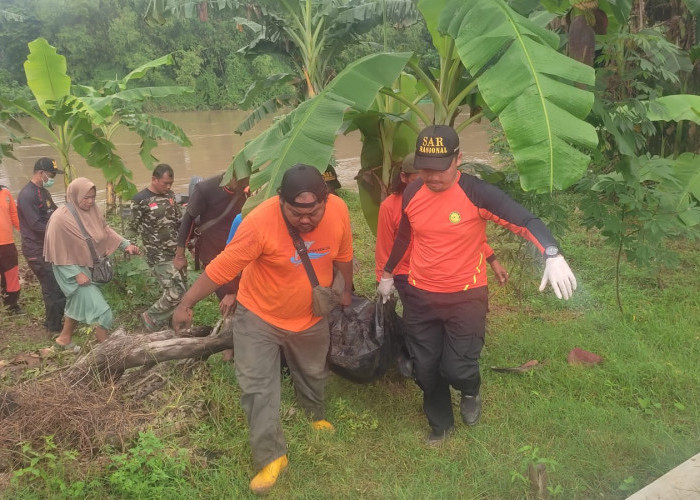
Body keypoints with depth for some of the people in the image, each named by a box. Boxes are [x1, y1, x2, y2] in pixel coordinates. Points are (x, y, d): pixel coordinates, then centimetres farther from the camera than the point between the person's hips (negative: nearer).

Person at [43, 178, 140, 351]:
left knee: (79, 304, 22)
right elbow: (60, 252, -19)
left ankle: (64, 339, 42)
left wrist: (126, 244, -8)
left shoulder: (91, 212, -5)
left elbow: (105, 230, 6)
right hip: (71, 270, -7)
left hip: (86, 266, 8)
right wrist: (76, 273, -20)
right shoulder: (60, 218, -23)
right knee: (98, 308, -8)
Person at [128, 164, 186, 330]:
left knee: (182, 291, 9)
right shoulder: (140, 200, -10)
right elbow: (133, 229, -5)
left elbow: (180, 221, 15)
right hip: (159, 257, -7)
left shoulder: (170, 195, 8)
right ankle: (151, 318, 14)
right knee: (175, 293, -10)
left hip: (177, 252, 7)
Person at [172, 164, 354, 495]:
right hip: (258, 316, -3)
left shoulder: (338, 211, -21)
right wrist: (187, 303, -23)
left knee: (313, 374, 25)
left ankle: (315, 416, 55)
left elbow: (342, 255, -2)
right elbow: (223, 266, -27)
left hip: (311, 316, 4)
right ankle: (271, 457, 14)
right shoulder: (260, 222, -33)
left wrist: (346, 290, 11)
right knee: (257, 387, -3)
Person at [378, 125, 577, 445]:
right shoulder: (412, 194, -4)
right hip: (419, 297, 4)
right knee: (425, 369, 13)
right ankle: (440, 425, 41)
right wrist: (387, 274, 25)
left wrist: (552, 254, -42)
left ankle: (471, 393, 36)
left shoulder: (476, 193, -18)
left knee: (457, 369, -4)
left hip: (466, 298, -4)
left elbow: (525, 221, -24)